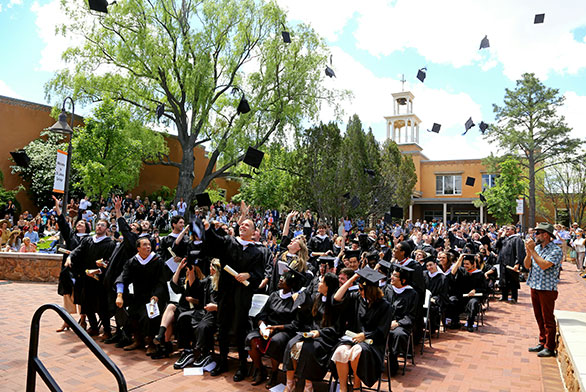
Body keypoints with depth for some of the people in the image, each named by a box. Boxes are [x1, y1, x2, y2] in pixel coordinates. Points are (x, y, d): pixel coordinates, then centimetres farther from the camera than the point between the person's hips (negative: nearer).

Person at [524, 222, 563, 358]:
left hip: (547, 289, -7)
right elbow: (527, 265, 5)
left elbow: (544, 265, -25)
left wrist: (532, 250, -20)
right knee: (539, 317, 16)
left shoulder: (556, 250, -13)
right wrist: (528, 252, -9)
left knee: (548, 319, 2)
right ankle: (542, 342, 29)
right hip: (534, 287, 7)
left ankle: (549, 348, 13)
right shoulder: (536, 248, 7)